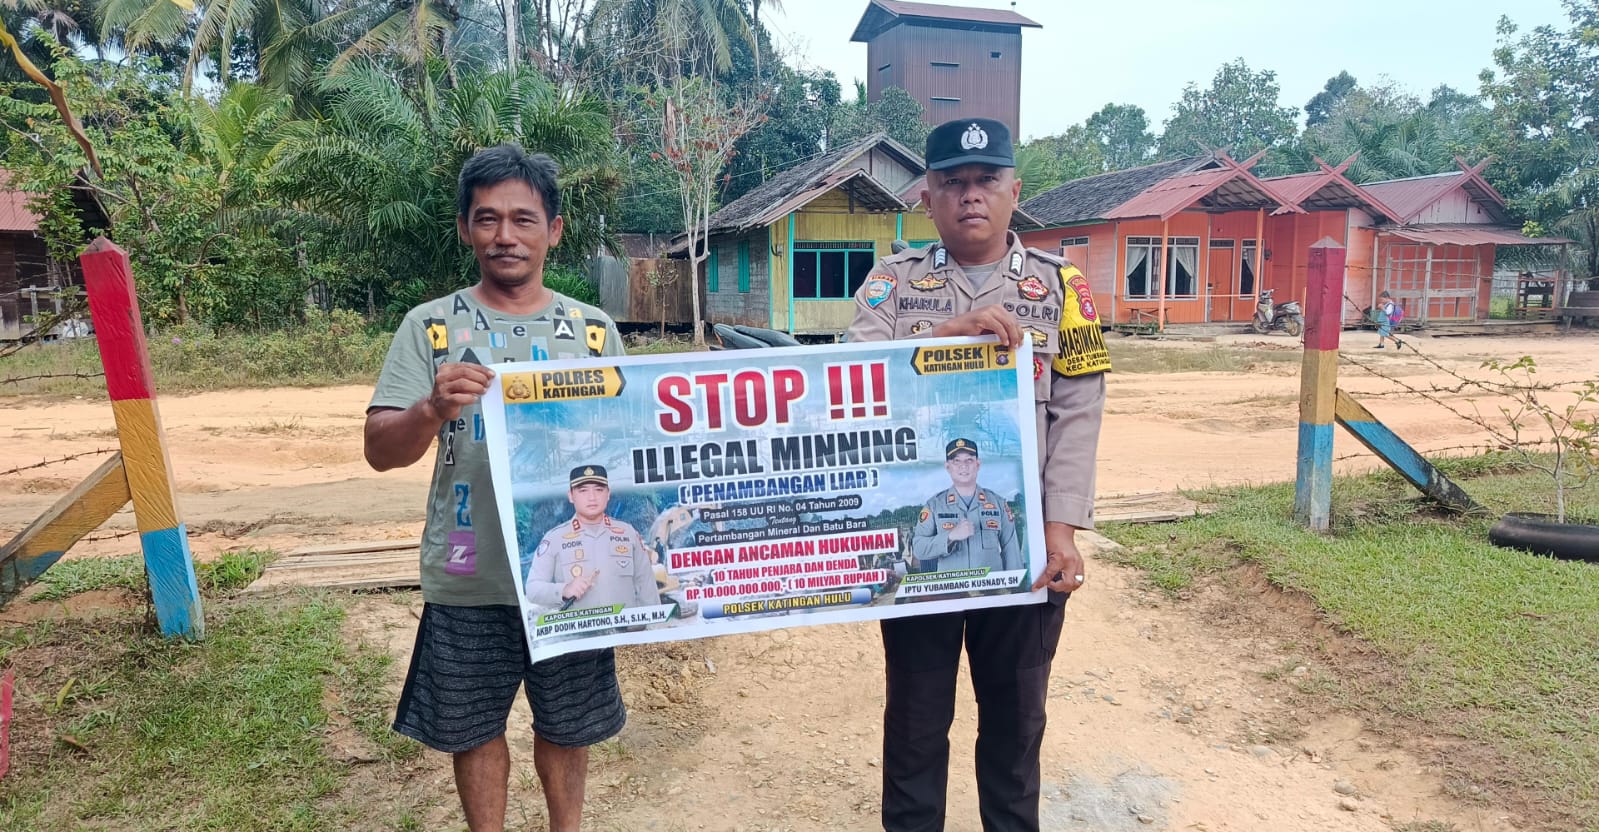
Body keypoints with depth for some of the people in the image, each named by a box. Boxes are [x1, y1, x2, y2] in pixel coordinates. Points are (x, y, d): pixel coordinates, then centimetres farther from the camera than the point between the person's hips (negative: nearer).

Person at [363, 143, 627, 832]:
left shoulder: (595, 330, 2)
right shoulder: (431, 326, -2)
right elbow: (380, 451, -6)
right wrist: (433, 409, -27)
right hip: (468, 583, -1)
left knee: (566, 726, 18)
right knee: (473, 729, 16)